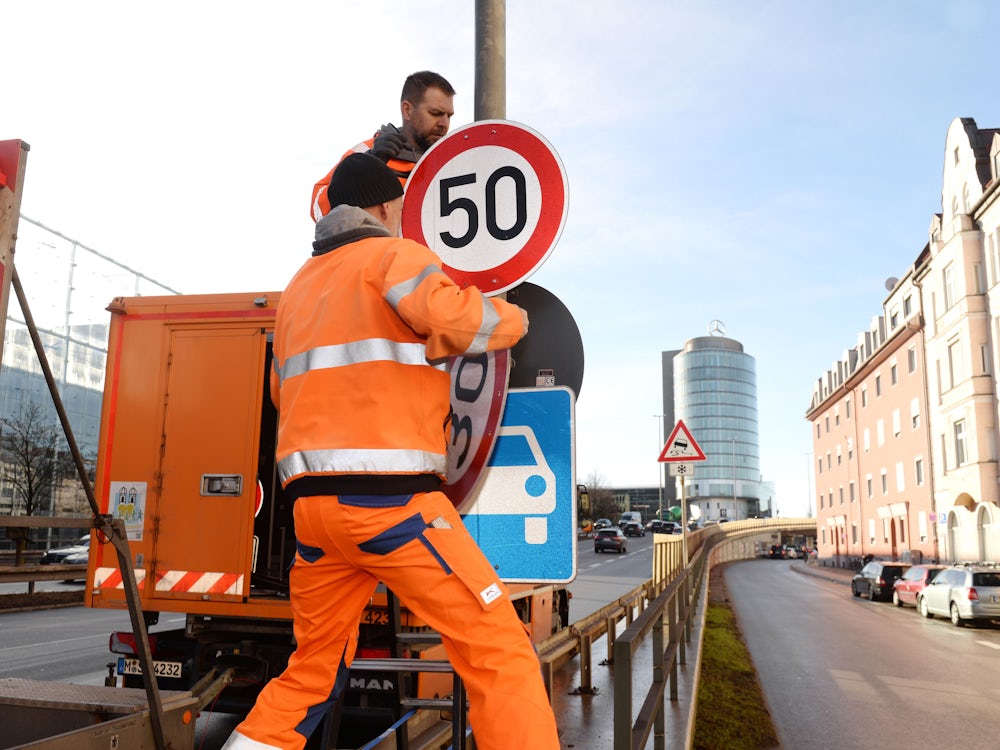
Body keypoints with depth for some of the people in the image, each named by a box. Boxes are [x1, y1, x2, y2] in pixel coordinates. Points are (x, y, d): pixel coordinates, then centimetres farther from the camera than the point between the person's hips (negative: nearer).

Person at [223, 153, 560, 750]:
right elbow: (454, 318, -17)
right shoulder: (395, 254, 2)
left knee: (313, 669, 20)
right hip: (389, 496, -8)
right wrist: (513, 319, 3)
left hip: (312, 499, 8)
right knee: (500, 652, -3)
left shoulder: (298, 287, 24)